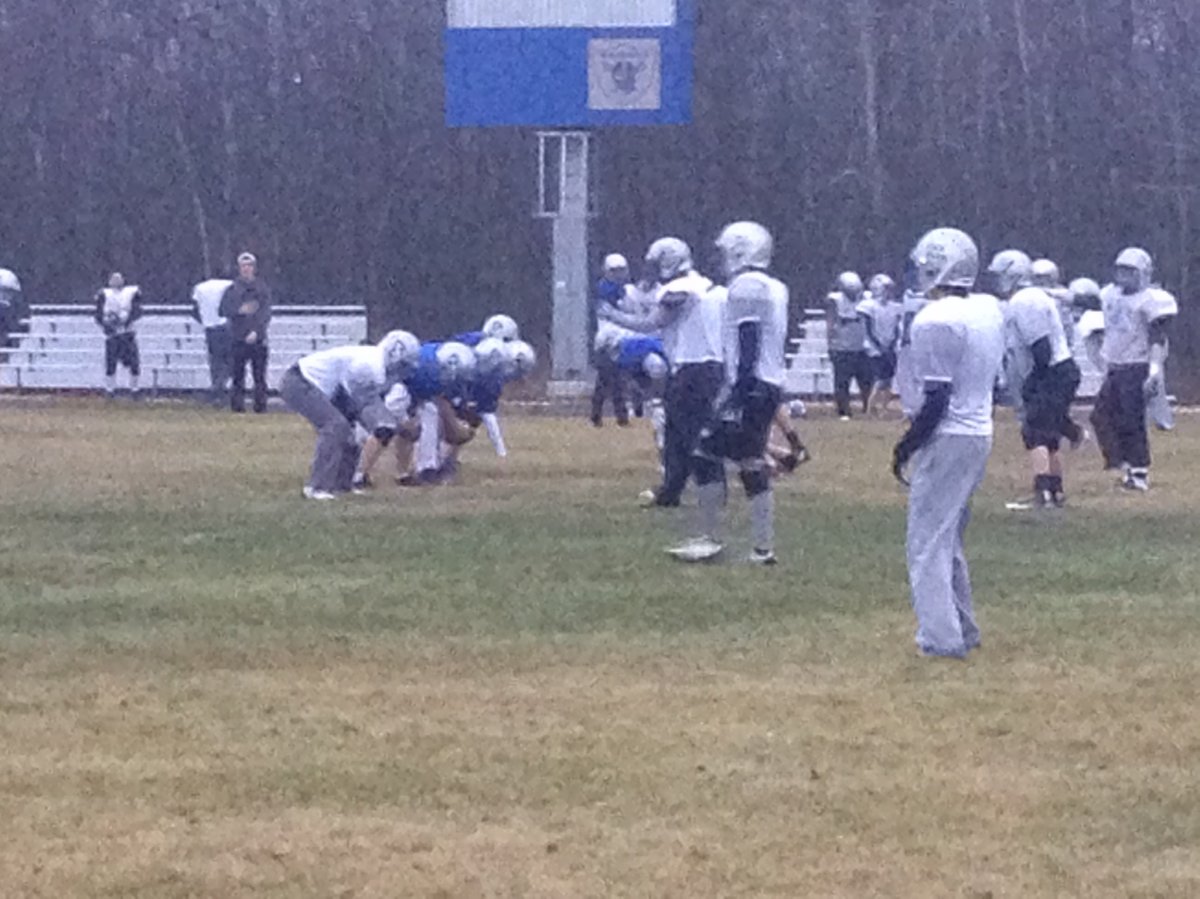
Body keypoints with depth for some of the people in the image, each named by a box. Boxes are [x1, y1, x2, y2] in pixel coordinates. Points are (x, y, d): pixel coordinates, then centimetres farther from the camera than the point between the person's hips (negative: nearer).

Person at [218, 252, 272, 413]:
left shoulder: (263, 289, 9)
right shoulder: (232, 289, 10)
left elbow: (265, 314, 0)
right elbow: (222, 311, 4)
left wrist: (256, 331, -14)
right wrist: (239, 310, -13)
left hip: (258, 339, 0)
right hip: (238, 339, 0)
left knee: (260, 374, -3)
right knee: (238, 373, -4)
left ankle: (261, 404, -1)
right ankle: (237, 404, -1)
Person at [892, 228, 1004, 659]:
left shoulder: (935, 321, -19)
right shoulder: (990, 310, 6)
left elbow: (937, 400, -20)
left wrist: (906, 446, -10)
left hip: (947, 439, -9)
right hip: (981, 433, 9)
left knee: (928, 542, -1)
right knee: (949, 538, 20)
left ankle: (941, 637, -3)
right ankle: (962, 629, 25)